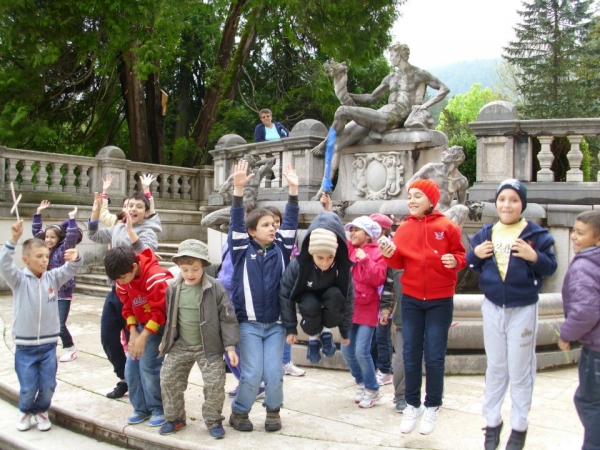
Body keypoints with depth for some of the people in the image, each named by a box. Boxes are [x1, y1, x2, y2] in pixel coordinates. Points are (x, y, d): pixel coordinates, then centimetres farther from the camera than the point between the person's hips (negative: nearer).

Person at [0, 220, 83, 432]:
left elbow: (70, 269, -7)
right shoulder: (19, 280, -6)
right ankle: (25, 411, 33)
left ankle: (41, 411, 33)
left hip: (49, 344, 2)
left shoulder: (53, 278, 2)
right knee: (28, 388, 3)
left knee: (48, 386, 5)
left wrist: (76, 259, -32)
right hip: (25, 345, -2)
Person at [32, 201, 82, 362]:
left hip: (63, 293, -6)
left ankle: (70, 349, 14)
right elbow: (36, 232, 14)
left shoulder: (63, 250, -9)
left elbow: (72, 236, -26)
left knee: (60, 325, -6)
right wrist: (38, 213, 10)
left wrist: (72, 219, -24)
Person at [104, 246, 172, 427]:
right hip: (140, 325, 7)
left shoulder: (155, 277, -27)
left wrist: (143, 337, -22)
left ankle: (159, 410, 4)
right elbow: (128, 308, 4)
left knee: (148, 366, -11)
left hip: (158, 325, -7)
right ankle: (141, 408, 16)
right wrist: (133, 333, -8)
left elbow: (160, 311, -23)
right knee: (131, 367, 3)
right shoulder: (123, 280, -5)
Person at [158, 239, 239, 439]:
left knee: (215, 383, -6)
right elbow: (168, 317, 11)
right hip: (180, 346, 4)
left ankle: (214, 420, 14)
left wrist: (230, 346, -13)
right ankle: (174, 418, 25)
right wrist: (164, 340, 14)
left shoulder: (215, 288, -14)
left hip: (209, 347, -3)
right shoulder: (172, 288, -3)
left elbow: (227, 318, -11)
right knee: (168, 380, 6)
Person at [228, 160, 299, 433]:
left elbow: (291, 222, -2)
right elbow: (236, 223, -13)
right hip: (249, 324, -2)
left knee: (274, 374, 1)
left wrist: (293, 189, -12)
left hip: (276, 324, 2)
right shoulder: (242, 250, -2)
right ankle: (239, 412, 20)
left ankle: (273, 410, 27)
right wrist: (238, 189, -24)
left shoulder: (280, 248, 4)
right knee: (252, 374, -5)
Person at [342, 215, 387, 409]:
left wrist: (365, 260, -21)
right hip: (348, 307, 6)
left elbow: (378, 279, -17)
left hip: (367, 309, -6)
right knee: (347, 351, 8)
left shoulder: (377, 253, -7)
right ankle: (361, 383, 29)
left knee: (362, 351, -9)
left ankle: (373, 390, 11)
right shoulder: (348, 250, 7)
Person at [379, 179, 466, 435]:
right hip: (411, 299, 3)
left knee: (434, 356, 4)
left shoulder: (447, 226, -6)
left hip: (440, 300, -3)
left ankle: (432, 407, 21)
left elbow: (461, 255, 0)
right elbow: (399, 263, 2)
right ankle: (412, 405, 24)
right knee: (410, 354, 9)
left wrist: (455, 261, -21)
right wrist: (390, 255, -18)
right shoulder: (404, 227, 2)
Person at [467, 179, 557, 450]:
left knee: (520, 370, 7)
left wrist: (534, 257, -26)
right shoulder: (485, 233, 3)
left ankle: (519, 427, 22)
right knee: (495, 367, 15)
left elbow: (550, 267, -7)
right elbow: (474, 266, 10)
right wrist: (475, 254, -10)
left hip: (523, 310, -3)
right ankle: (492, 421, 27)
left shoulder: (536, 233, -8)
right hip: (492, 308, 3)